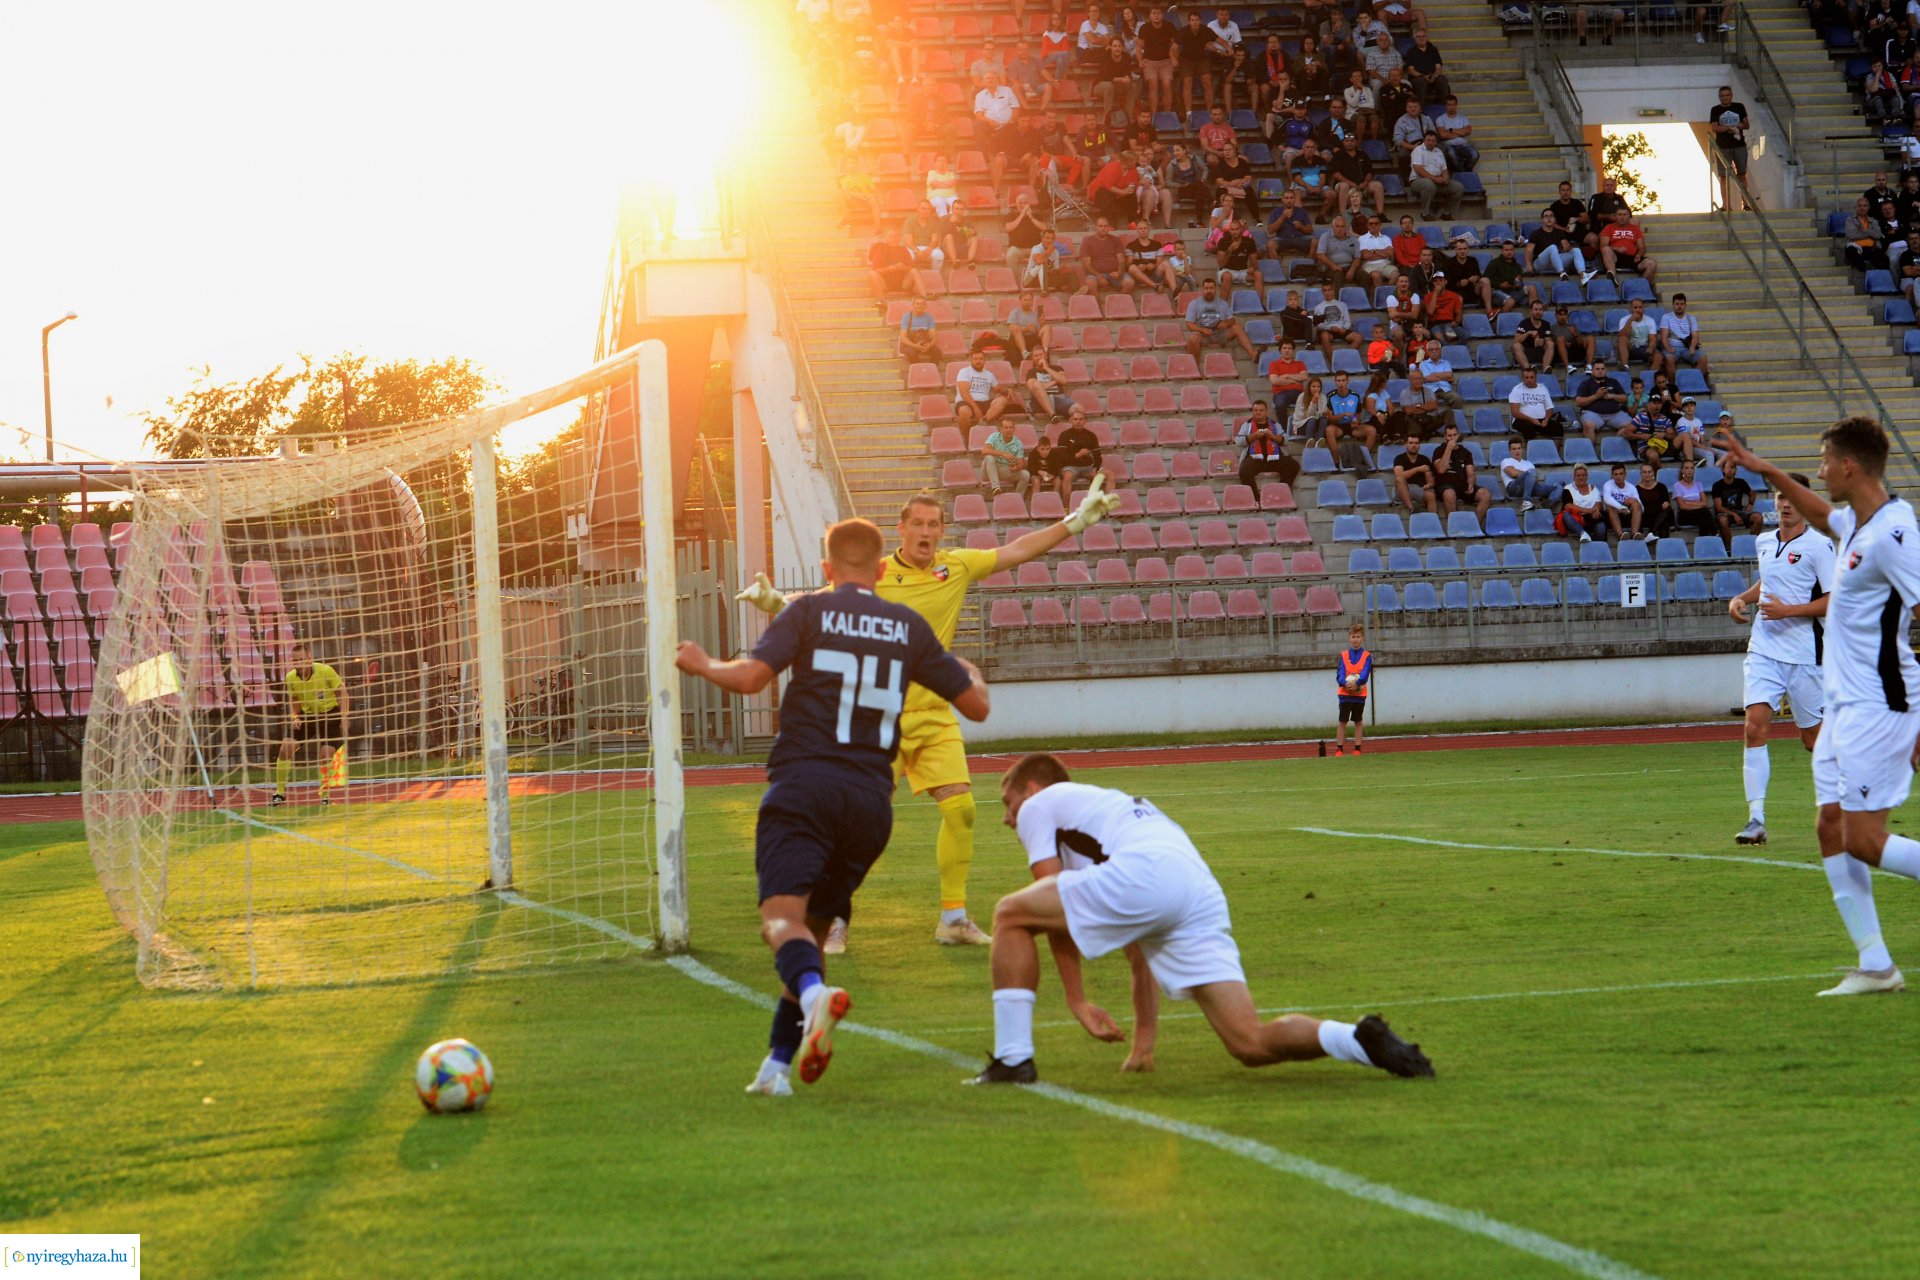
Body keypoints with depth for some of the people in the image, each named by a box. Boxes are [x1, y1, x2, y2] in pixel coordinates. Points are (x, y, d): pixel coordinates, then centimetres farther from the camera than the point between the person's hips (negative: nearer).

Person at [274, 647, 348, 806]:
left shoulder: (325, 671, -22)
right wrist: (294, 717, -12)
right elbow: (293, 701, 7)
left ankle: (324, 796, 6)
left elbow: (342, 693, -11)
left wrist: (344, 720, -16)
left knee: (326, 754, -14)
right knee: (286, 747, -12)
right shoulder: (291, 678, -11)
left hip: (330, 715, -3)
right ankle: (279, 793, 0)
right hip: (306, 715, 3)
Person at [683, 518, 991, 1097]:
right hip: (872, 795, 4)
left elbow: (750, 676, -9)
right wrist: (970, 673, 41)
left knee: (783, 915, -16)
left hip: (803, 783, -4)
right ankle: (778, 1064, 14)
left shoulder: (809, 610, 4)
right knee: (815, 926, 16)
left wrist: (702, 664, 12)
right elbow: (976, 705, 17)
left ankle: (815, 993, -48)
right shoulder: (909, 626, 14)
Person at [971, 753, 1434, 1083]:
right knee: (1252, 1045, 1)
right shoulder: (1111, 805, 45)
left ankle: (1013, 1059, 0)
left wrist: (1076, 1001, 14)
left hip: (1147, 872, -7)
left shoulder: (1039, 804, 24)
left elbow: (1053, 911, 13)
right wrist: (1144, 1039, 39)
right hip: (1205, 899, 7)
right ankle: (1361, 1041, -18)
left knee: (1010, 916, 8)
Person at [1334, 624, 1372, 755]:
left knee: (1358, 721, 7)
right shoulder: (1343, 655, 6)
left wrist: (1357, 684, -28)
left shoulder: (1367, 656, 2)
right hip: (1344, 693, 0)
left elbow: (1365, 675, -10)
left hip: (1360, 693, 0)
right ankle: (1339, 749, 3)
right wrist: (1345, 683, -24)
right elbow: (1340, 674, -4)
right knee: (1342, 721, 0)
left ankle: (1357, 748, 13)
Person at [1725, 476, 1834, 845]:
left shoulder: (1817, 545, -8)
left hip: (1804, 654, -4)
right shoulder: (1764, 542, 11)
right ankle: (1756, 818, -15)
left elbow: (1834, 600, -13)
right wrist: (1742, 599, 12)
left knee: (1813, 738, 6)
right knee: (1755, 727, -13)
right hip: (1763, 648, 4)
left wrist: (1787, 610, -20)